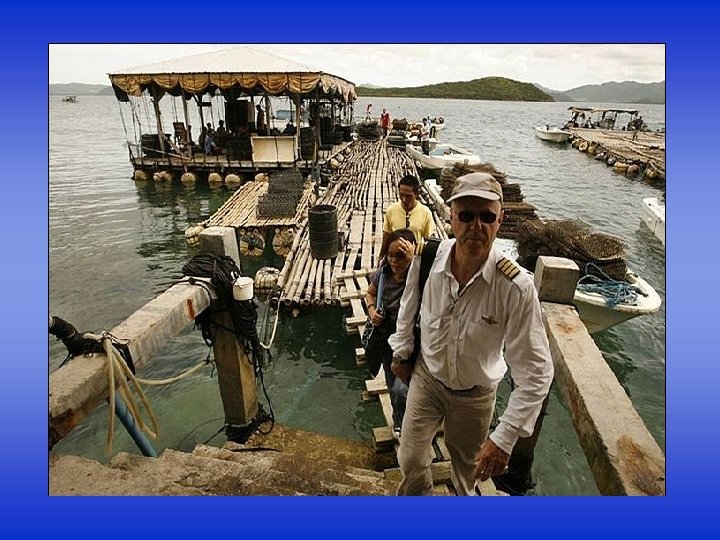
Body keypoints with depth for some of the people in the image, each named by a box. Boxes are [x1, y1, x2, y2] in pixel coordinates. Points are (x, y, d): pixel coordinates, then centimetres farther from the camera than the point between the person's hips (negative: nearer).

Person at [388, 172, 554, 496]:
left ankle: (462, 494, 60)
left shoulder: (516, 288, -31)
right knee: (410, 461, 17)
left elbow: (535, 373, -24)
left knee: (466, 467, 24)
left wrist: (504, 439, -26)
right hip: (427, 376, 2)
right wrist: (401, 353, 10)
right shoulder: (427, 259, -22)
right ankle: (417, 495, 52)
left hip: (475, 394, -1)